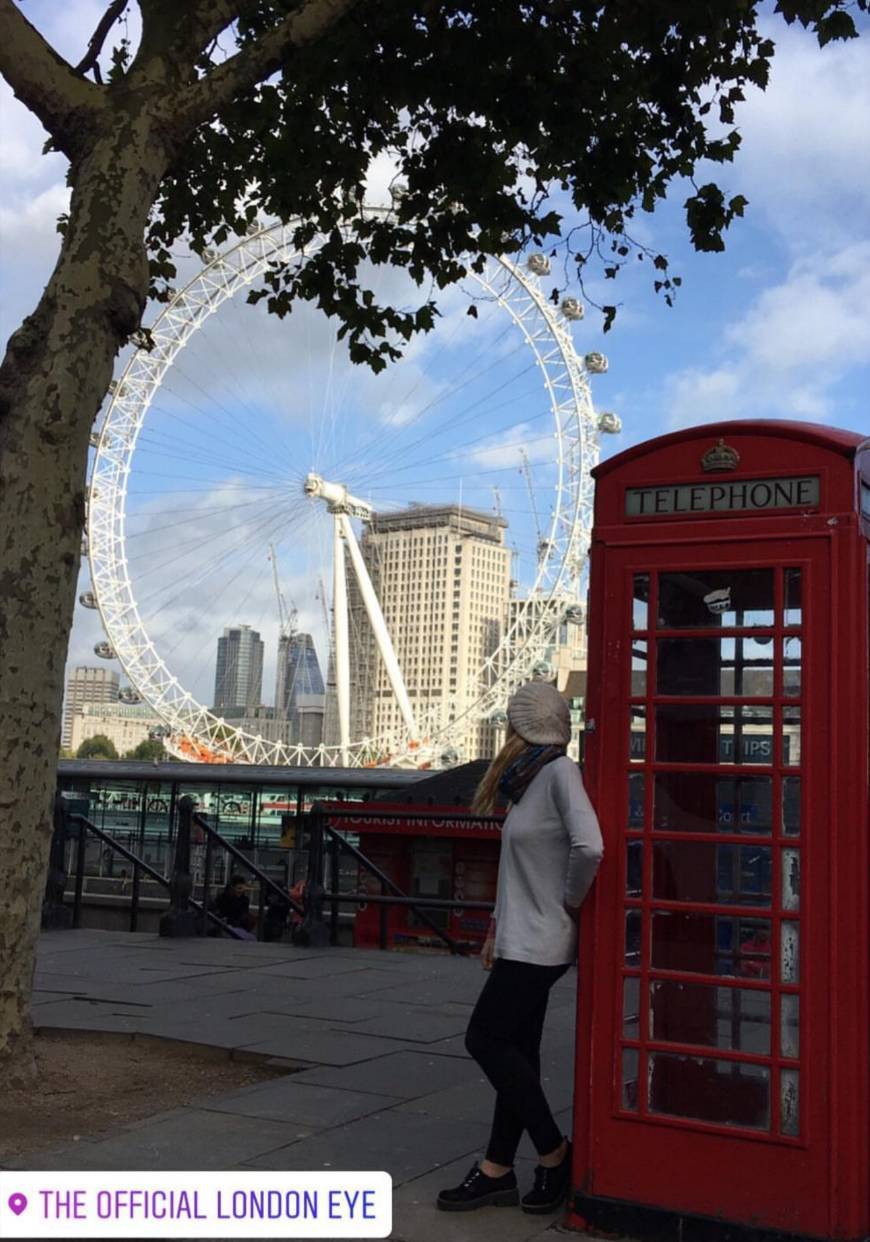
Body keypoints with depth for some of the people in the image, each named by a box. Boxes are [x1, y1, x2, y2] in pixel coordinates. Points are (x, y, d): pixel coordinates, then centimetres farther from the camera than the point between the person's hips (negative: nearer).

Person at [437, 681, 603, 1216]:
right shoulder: (534, 779, 12)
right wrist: (498, 927, 15)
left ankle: (555, 1154, 9)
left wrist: (571, 903, -13)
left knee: (486, 1040, -3)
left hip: (538, 943, -9)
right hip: (524, 939, 9)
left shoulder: (561, 772, -16)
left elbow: (589, 848, -29)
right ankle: (498, 1172, 17)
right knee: (516, 1052, 10)